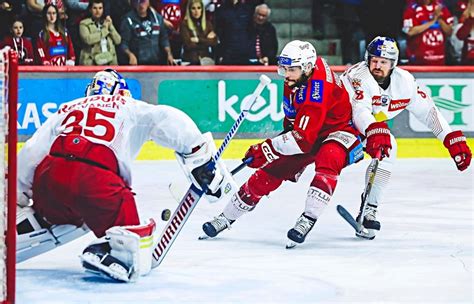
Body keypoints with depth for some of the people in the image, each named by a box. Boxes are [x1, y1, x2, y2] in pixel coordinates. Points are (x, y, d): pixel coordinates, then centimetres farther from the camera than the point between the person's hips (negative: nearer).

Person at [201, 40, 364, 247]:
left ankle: (308, 219, -40)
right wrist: (288, 128, 18)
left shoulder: (316, 93, -35)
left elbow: (303, 139, -37)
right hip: (307, 130, 8)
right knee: (269, 172, 1)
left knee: (328, 159, -40)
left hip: (338, 131, -8)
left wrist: (268, 149, -36)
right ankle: (227, 217, 12)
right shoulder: (296, 78, -9)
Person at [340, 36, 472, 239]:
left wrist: (453, 139, -11)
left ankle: (369, 210, -17)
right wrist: (375, 132, -63)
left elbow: (427, 111, -5)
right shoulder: (358, 76, -29)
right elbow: (360, 110, -44)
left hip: (376, 127, 5)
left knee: (387, 150, -19)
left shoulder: (404, 81, -11)